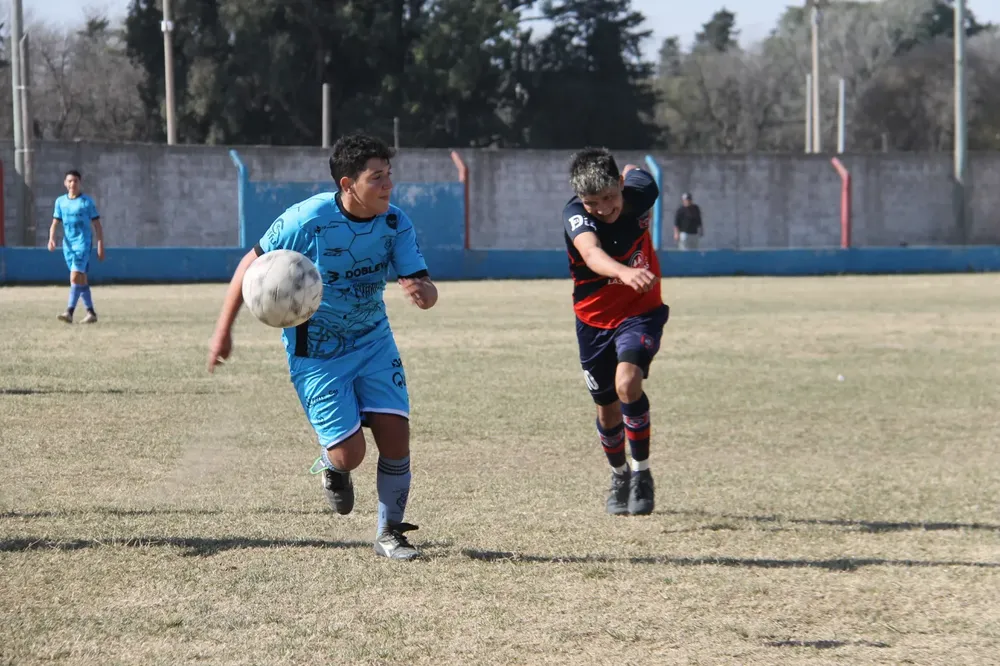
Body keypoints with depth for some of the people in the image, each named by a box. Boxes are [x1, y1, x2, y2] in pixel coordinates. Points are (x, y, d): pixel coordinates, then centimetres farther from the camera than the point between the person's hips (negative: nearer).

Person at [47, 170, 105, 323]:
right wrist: (51, 239, -9)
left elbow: (97, 225, 0)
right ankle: (91, 313, 16)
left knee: (75, 277, -18)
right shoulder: (60, 201, 10)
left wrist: (100, 247, -4)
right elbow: (55, 223, 11)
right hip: (68, 245, 5)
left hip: (83, 243, -5)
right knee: (81, 279, 9)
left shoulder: (87, 202, -2)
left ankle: (69, 312, -24)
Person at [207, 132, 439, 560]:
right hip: (315, 354, -4)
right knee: (349, 453, -11)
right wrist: (223, 330, -8)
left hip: (373, 341, 4)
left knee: (395, 433, -9)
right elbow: (252, 264, -9)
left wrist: (421, 292, -38)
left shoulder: (396, 224, -11)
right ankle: (331, 468, 28)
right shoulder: (306, 220, -22)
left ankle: (389, 533, 9)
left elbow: (427, 291, -12)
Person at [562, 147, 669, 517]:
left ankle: (642, 472, -7)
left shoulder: (640, 193, -20)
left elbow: (634, 172, 7)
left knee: (627, 383, -26)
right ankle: (619, 475, 41)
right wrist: (625, 272, -70)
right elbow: (592, 254, -52)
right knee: (608, 409, 12)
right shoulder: (576, 216, -29)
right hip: (594, 319, 0)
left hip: (641, 311, 0)